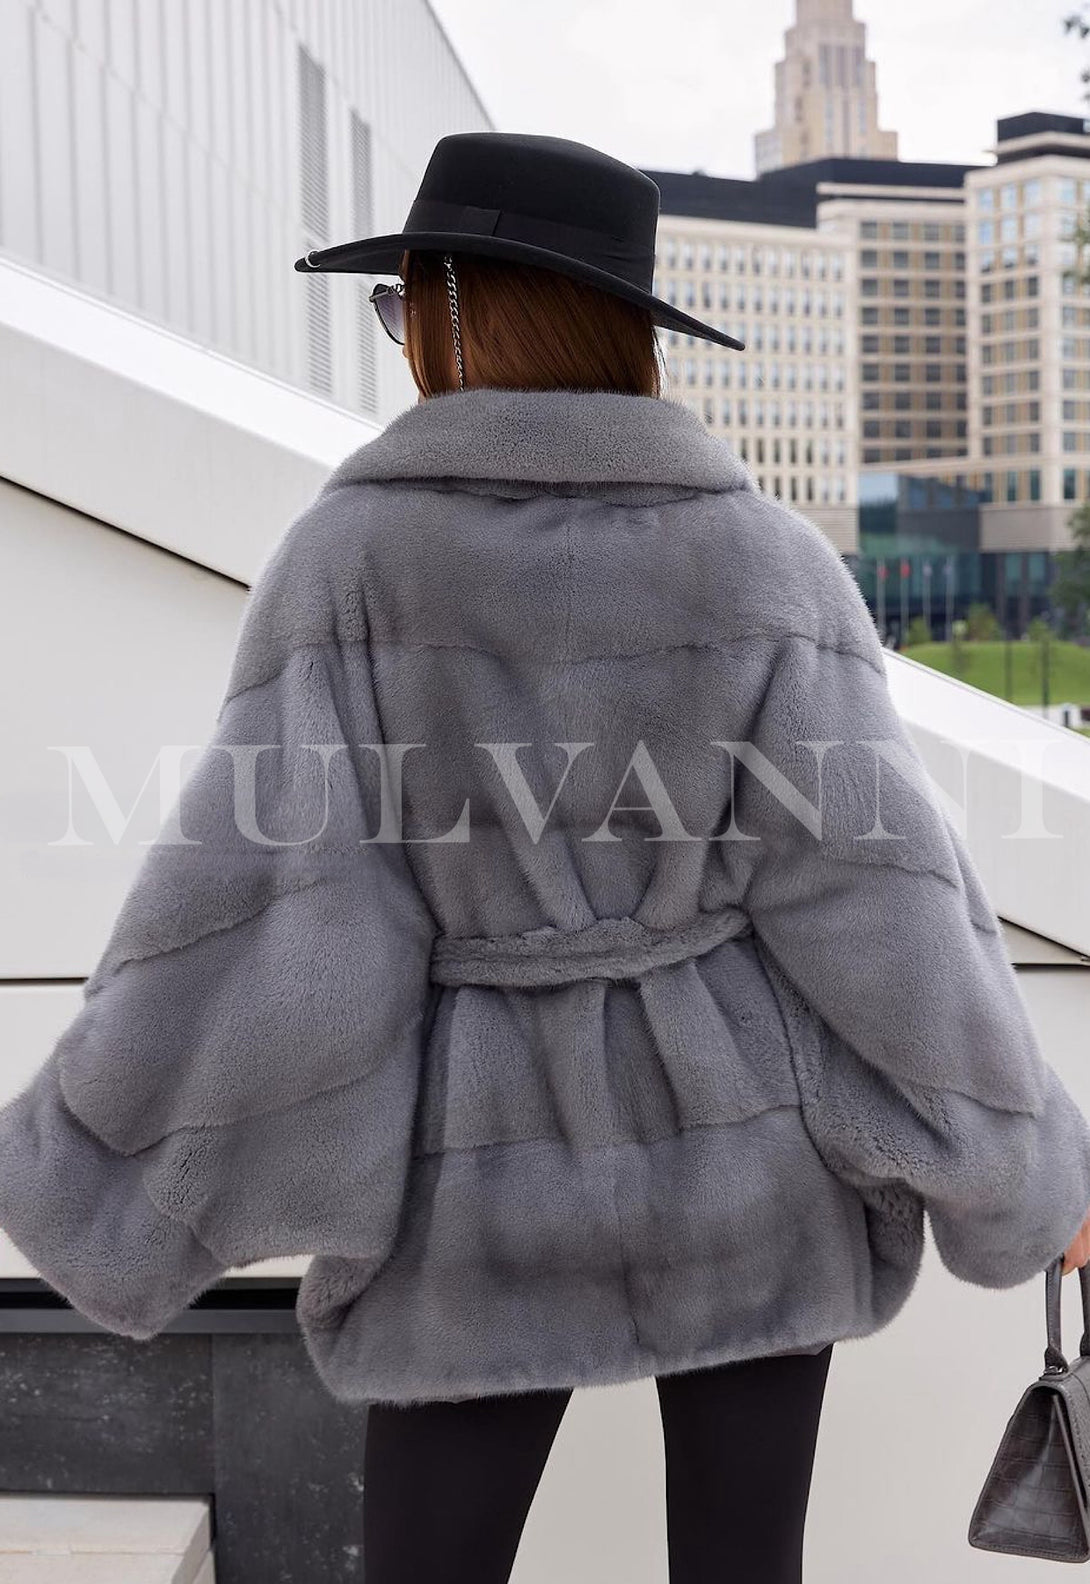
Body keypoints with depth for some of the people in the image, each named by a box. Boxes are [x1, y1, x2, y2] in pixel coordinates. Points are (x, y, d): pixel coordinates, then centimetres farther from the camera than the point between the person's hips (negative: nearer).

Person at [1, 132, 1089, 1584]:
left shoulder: (352, 559, -12)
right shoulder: (767, 562, -9)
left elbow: (263, 902, -15)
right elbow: (880, 892, -10)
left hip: (492, 1161, -1)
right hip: (738, 1132, 2)